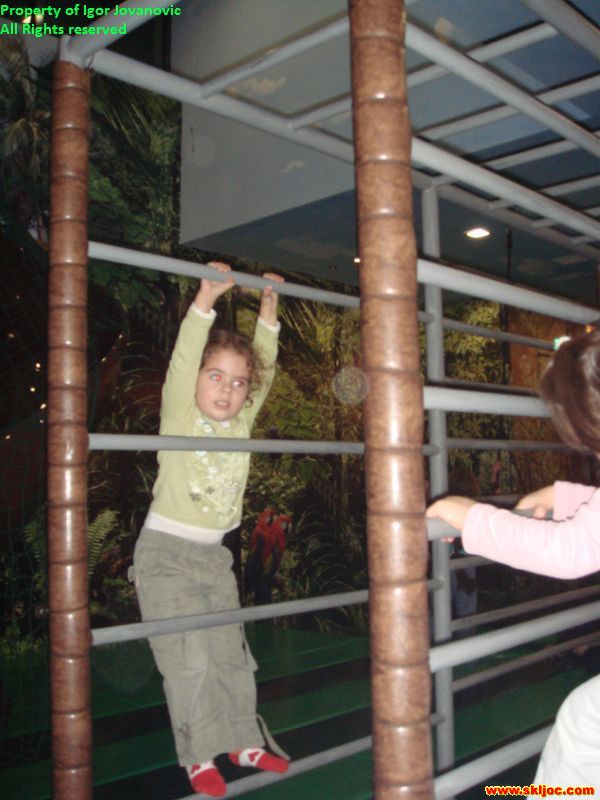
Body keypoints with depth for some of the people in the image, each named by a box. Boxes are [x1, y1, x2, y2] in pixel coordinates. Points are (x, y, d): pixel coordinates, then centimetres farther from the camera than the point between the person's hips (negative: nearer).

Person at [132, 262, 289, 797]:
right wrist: (206, 300, -33)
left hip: (215, 555, 5)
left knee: (231, 652, 10)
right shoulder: (179, 417, -12)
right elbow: (183, 358, -26)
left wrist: (268, 309, -3)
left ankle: (244, 741, 24)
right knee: (190, 659, -6)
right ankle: (200, 756, 10)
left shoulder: (241, 423, 1)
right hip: (166, 552, -5)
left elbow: (264, 367, 3)